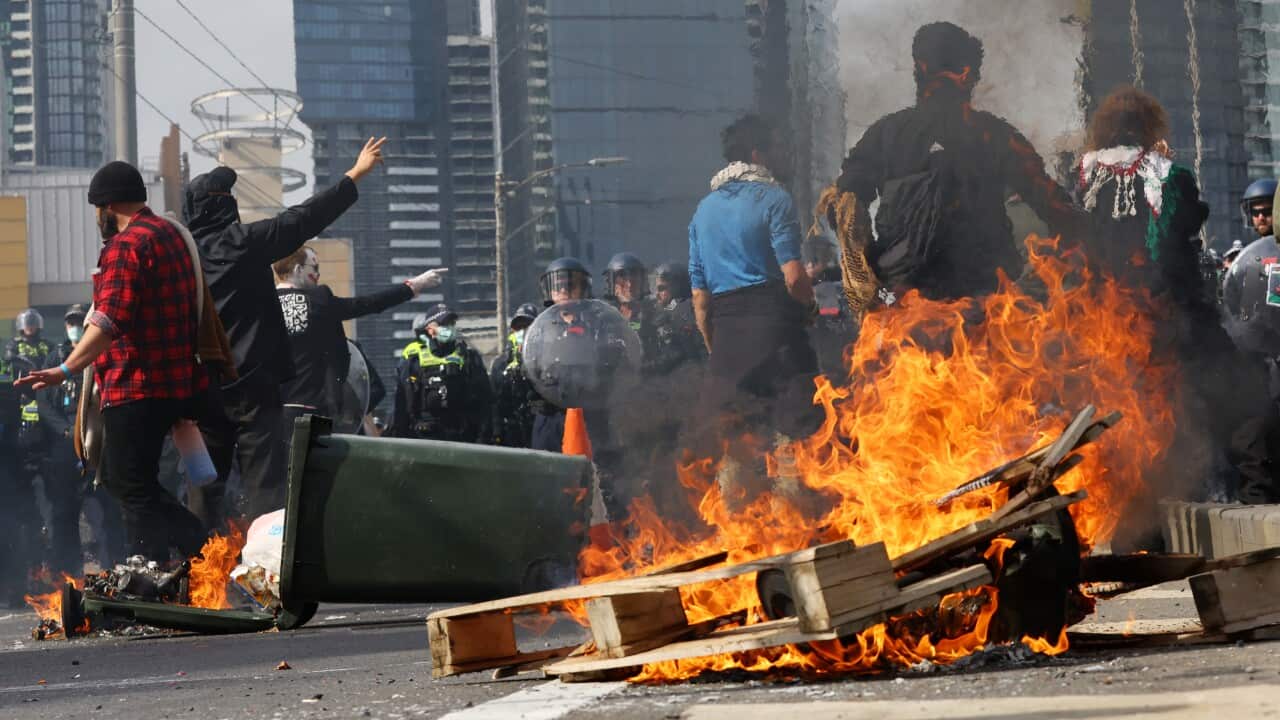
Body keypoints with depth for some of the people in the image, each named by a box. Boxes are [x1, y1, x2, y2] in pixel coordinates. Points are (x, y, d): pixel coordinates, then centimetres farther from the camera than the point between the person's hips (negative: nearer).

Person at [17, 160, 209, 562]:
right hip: (177, 382, 10)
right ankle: (201, 546, 15)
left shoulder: (126, 244, -15)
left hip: (136, 387, -10)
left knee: (133, 488, -5)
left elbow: (110, 320, -27)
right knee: (119, 476, 18)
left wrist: (66, 370, -33)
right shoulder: (171, 234, 15)